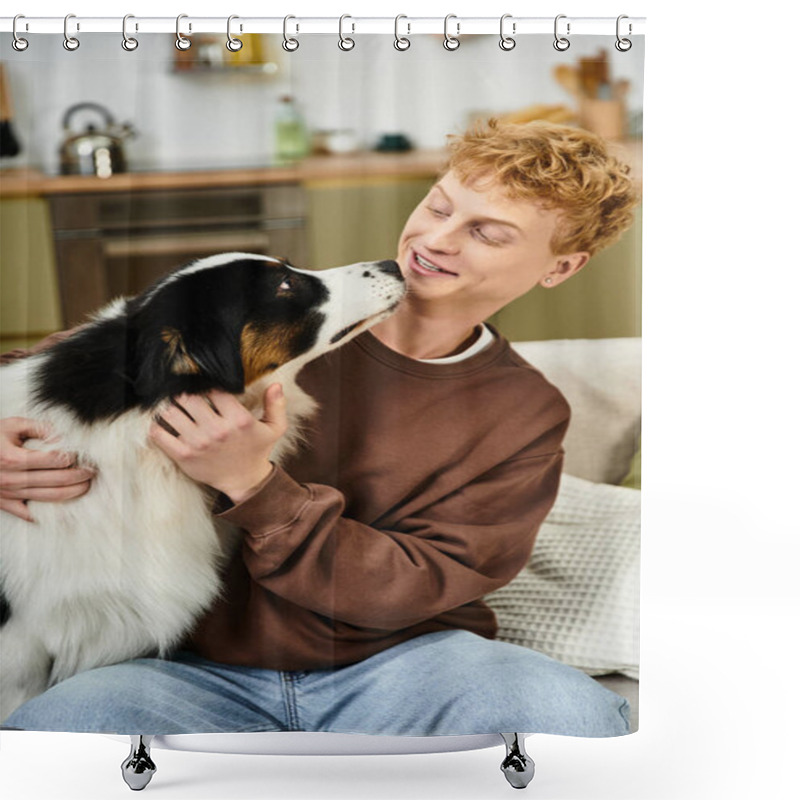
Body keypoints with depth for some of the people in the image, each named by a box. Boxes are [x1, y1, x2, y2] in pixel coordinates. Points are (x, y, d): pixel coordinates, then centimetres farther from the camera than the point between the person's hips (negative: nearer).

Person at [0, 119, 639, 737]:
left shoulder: (528, 416, 3)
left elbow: (409, 588, -7)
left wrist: (252, 484, -19)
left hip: (392, 665, 0)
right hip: (204, 666, 1)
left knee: (574, 712, -31)